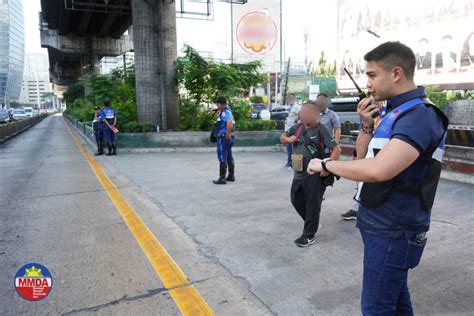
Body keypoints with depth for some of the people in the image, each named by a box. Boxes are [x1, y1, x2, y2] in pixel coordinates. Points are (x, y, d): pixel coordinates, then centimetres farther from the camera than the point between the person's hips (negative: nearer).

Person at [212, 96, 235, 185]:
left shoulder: (224, 112, -17)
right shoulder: (227, 111, 15)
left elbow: (230, 122, -33)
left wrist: (228, 135, -27)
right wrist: (219, 114, 17)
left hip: (223, 138, -10)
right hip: (226, 138, 10)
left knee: (222, 158, -6)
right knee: (229, 157, 15)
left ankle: (222, 178, -2)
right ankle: (231, 176, 25)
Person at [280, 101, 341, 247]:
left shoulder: (321, 129, -11)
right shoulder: (297, 127, 7)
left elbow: (336, 149, -14)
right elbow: (282, 137, 21)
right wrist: (288, 139, -2)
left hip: (314, 175, -7)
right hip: (299, 173, 7)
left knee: (312, 205, 3)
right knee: (296, 200, 17)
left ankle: (309, 235, 16)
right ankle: (312, 223, 38)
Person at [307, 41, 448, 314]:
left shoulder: (419, 116, -22)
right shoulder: (397, 111, 10)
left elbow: (378, 170, -37)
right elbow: (364, 157, 15)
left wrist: (326, 164, -22)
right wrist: (366, 126, -3)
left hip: (393, 230, -9)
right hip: (386, 224, 9)